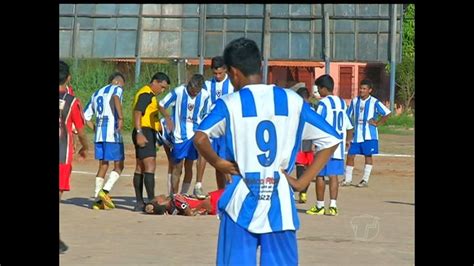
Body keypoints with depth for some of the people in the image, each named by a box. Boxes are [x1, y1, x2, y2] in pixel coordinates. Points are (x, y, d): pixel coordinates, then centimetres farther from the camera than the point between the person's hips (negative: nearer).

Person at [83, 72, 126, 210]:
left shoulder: (96, 94, 23)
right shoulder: (117, 88, 3)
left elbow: (86, 116, 20)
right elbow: (116, 97, -23)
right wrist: (121, 118, -25)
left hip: (99, 135, 6)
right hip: (112, 133, -6)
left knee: (103, 166, 13)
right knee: (119, 165, 2)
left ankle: (97, 200, 9)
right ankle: (105, 190, -15)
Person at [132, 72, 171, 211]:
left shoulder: (150, 95, 23)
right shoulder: (146, 94, -10)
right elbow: (137, 113, -20)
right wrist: (139, 133, -28)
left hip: (147, 133, 11)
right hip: (145, 132, -11)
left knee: (140, 168, 10)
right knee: (150, 165, -16)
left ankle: (140, 202, 13)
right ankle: (152, 201, -22)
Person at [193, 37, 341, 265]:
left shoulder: (230, 103, -3)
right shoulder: (292, 101, 5)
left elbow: (200, 138, -19)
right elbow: (330, 140, 6)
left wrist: (218, 163, -2)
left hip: (241, 200, -2)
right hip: (280, 203, 2)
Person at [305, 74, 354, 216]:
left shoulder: (323, 103, -10)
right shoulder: (342, 102, 11)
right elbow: (349, 126, 17)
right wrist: (348, 140, 29)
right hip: (338, 146, 6)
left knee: (320, 175, 3)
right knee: (333, 176, 7)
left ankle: (319, 206, 8)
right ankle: (333, 206, 3)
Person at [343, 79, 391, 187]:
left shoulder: (374, 102, -7)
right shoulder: (354, 101, 6)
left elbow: (387, 113, -5)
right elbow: (349, 116, 12)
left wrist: (377, 123, -8)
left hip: (369, 135, -4)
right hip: (356, 134, 4)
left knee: (368, 155, 0)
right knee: (350, 155, 3)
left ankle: (365, 180, 7)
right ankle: (348, 179, 13)